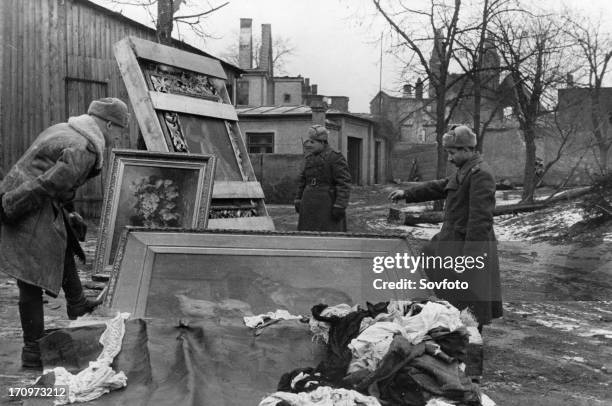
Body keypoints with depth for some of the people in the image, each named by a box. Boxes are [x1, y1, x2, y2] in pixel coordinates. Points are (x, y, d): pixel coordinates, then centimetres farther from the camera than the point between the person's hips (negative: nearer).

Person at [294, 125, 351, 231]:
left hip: (328, 204, -7)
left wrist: (340, 206, -19)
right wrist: (298, 200, 17)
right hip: (309, 203, 7)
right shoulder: (309, 158, 13)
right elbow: (302, 180, 21)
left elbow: (344, 183, -14)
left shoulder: (335, 158, -8)